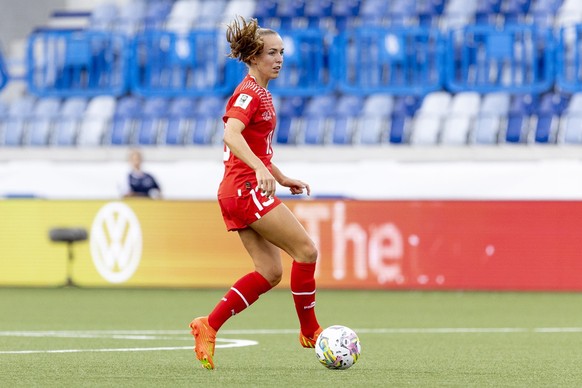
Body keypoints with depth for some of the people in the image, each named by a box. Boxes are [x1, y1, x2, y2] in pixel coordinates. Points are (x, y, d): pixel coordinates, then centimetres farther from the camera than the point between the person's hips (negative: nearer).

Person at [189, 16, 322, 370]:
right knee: (306, 249, -9)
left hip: (239, 193, 10)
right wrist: (260, 169, -43)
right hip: (246, 188, -10)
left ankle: (209, 325, 2)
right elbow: (231, 135, -29)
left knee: (271, 272, 5)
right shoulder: (249, 93, -12)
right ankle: (310, 331, 1)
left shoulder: (261, 94, 19)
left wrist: (282, 178, 27)